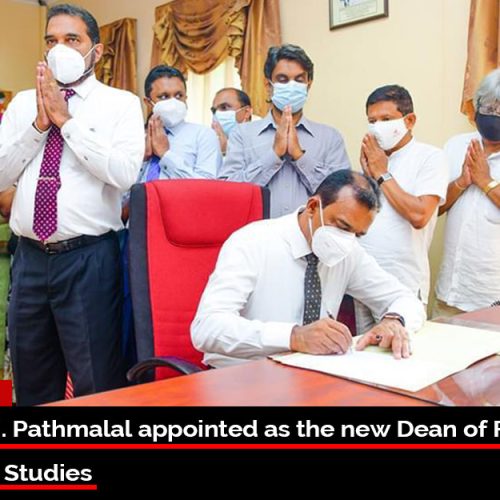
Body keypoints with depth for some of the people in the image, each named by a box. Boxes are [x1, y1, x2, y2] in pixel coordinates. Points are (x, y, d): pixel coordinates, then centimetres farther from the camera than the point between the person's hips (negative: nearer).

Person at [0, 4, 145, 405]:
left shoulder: (121, 103, 1)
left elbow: (124, 174, -15)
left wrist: (66, 120, -11)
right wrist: (39, 124, -6)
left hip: (88, 258, -4)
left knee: (96, 384, 4)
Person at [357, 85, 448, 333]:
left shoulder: (430, 157, -5)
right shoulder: (371, 157, 13)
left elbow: (419, 216, -18)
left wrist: (382, 174, -9)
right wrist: (367, 175, -3)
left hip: (402, 284, -5)